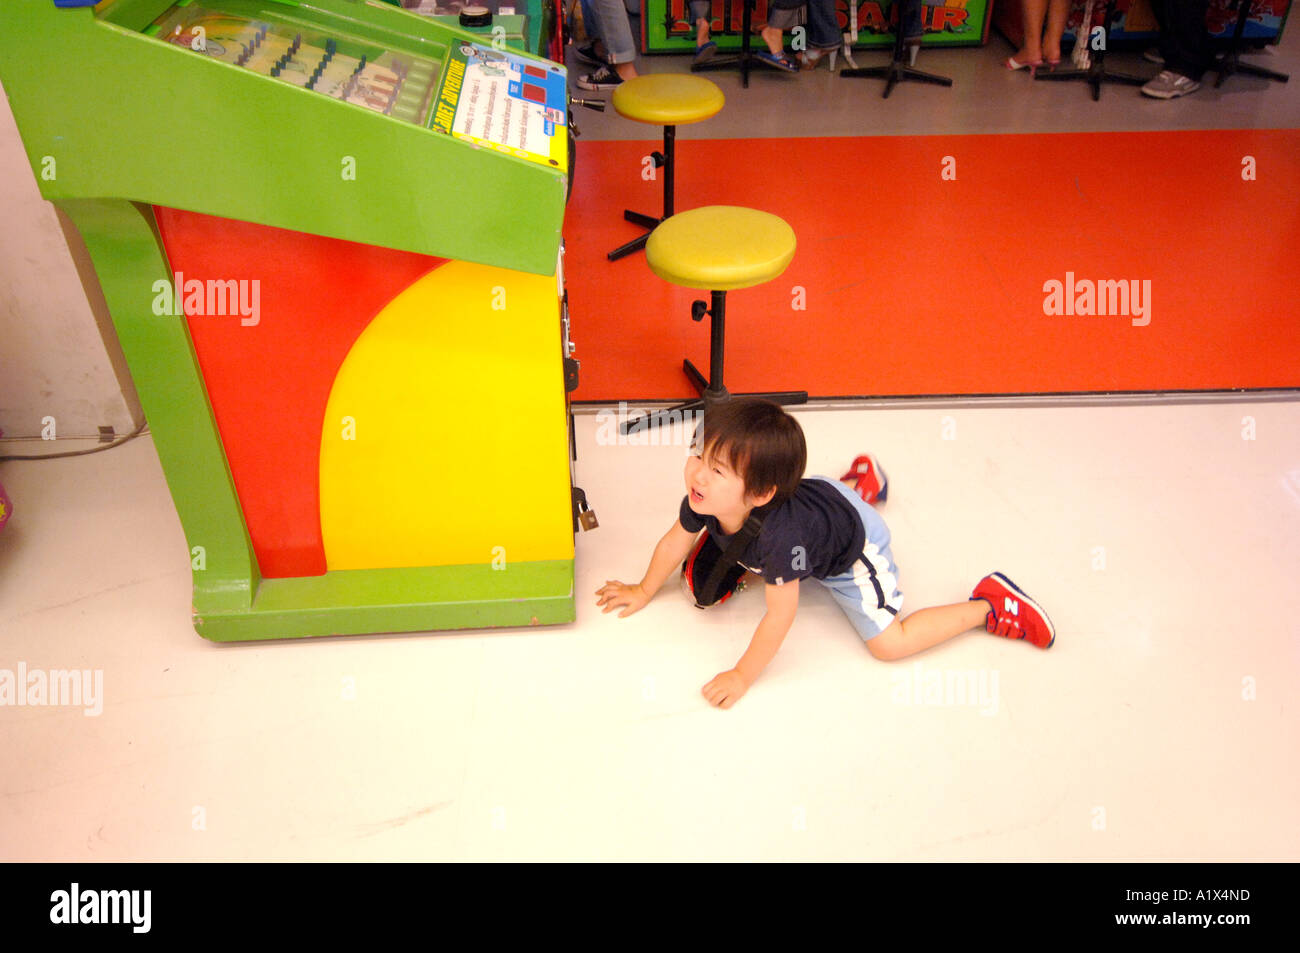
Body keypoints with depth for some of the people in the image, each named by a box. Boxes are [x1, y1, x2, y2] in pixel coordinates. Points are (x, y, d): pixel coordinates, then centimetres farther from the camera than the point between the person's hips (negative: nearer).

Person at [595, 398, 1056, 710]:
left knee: (889, 641, -10)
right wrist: (644, 591, 5)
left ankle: (989, 605, 6)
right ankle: (860, 481, 58)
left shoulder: (779, 536, -48)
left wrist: (742, 677, -26)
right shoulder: (705, 499, -31)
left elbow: (780, 615, -36)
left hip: (854, 543, -7)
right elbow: (676, 540, -9)